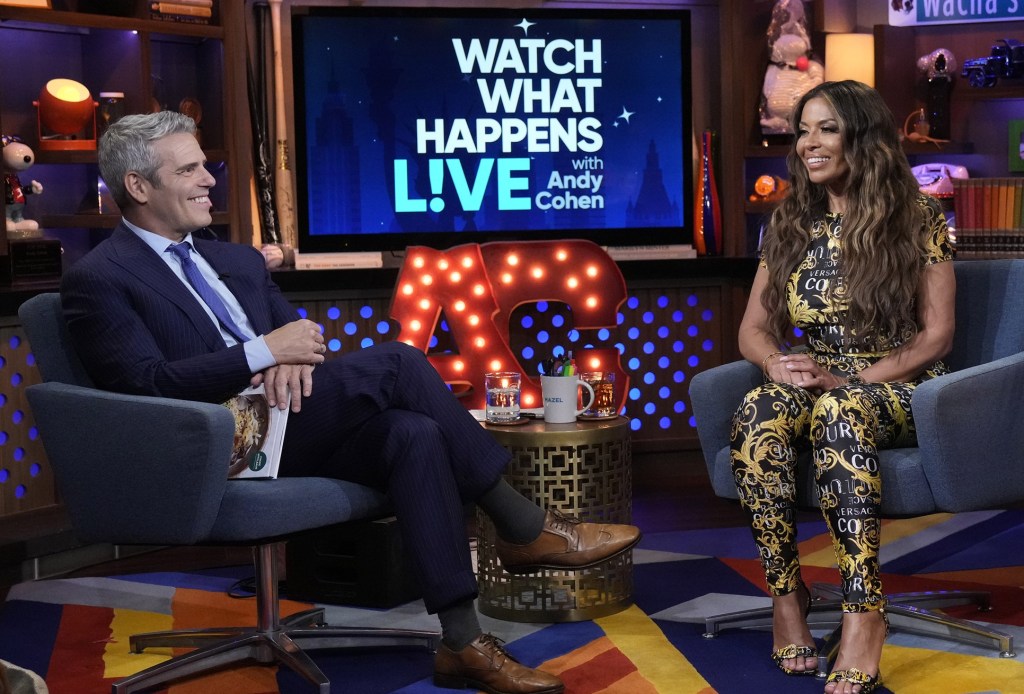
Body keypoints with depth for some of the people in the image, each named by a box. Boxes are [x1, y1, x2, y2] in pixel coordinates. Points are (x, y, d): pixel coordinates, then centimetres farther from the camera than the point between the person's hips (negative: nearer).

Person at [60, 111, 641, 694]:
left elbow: (295, 335, 18)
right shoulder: (98, 280, -1)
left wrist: (294, 357, -8)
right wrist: (264, 351, -18)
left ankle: (463, 641, -25)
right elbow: (146, 384, -14)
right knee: (395, 361, -23)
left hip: (287, 425, 7)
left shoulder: (238, 261, 23)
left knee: (414, 434, -25)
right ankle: (523, 527, -16)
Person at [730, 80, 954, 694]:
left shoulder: (919, 218, 0)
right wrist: (776, 363, -13)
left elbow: (936, 335, -4)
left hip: (899, 390, -3)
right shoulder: (791, 223, 11)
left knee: (839, 411, -40)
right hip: (819, 386, 3)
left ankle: (864, 614, -43)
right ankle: (786, 594, -28)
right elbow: (754, 327, 11)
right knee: (759, 411, -34)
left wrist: (848, 379, -16)